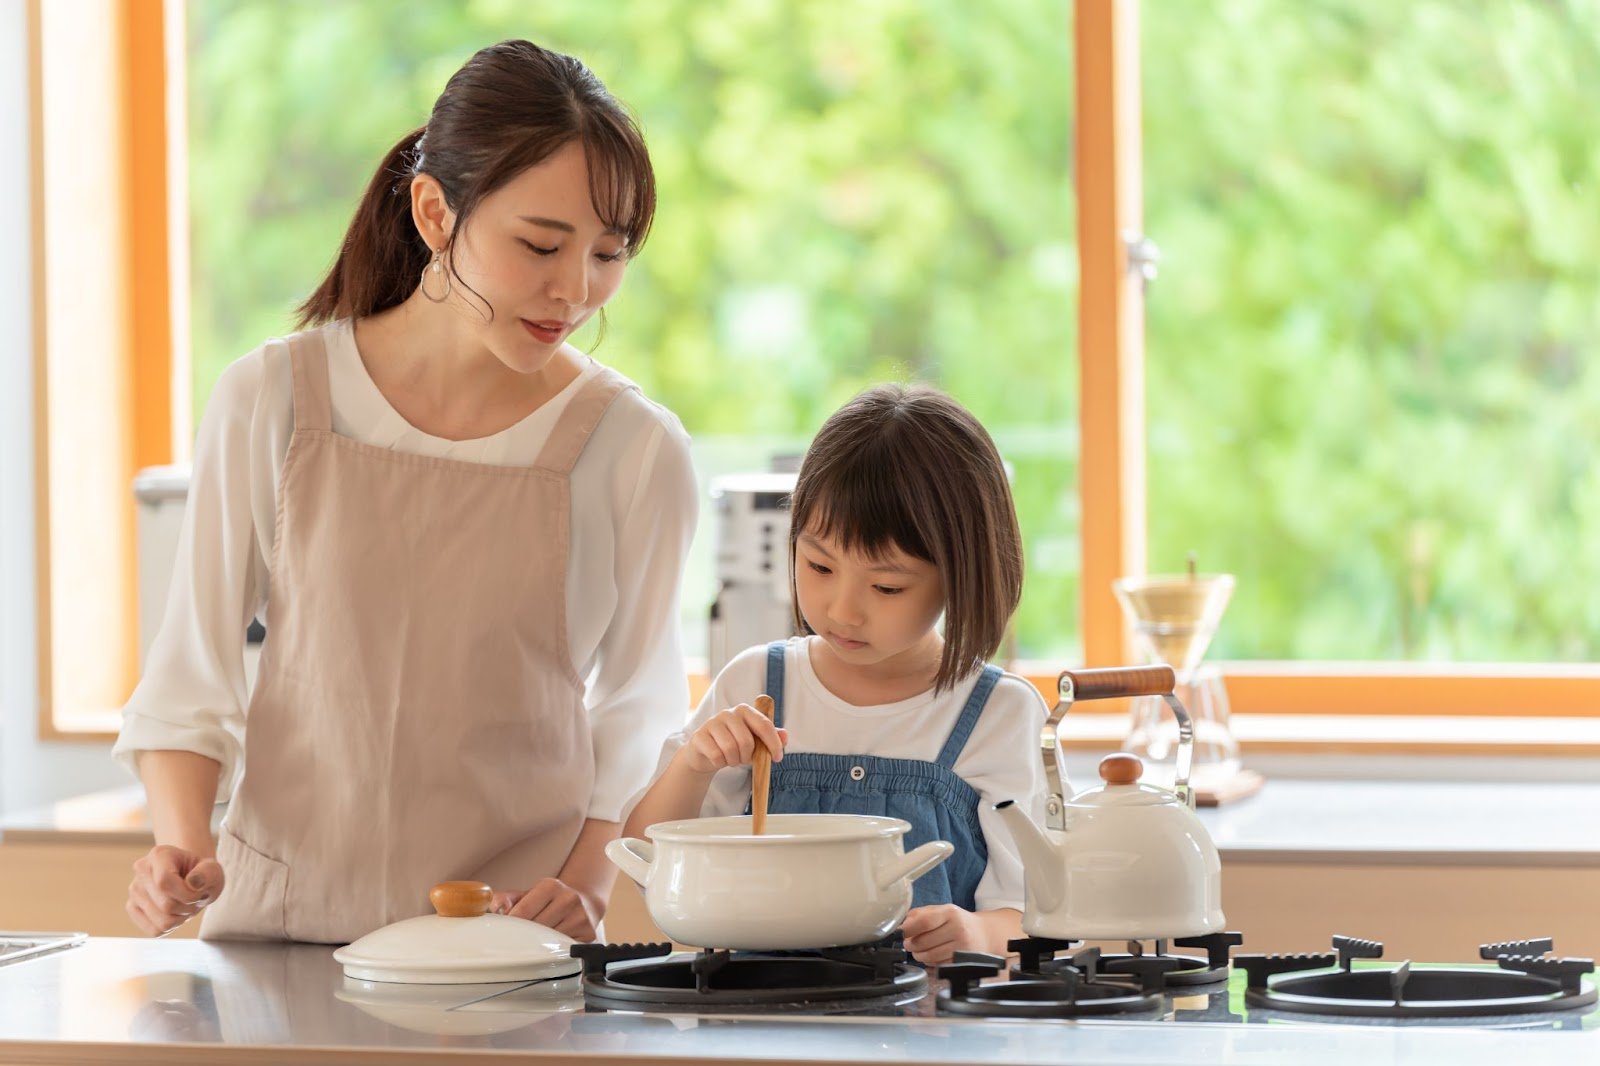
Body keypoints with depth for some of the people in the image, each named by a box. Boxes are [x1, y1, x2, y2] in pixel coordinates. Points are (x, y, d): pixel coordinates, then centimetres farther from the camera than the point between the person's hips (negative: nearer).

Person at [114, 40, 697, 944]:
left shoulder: (637, 452, 1)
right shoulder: (271, 402, 1)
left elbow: (637, 718, 10)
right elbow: (189, 682, 7)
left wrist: (586, 885, -6)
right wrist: (184, 843, -9)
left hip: (510, 939, 0)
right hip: (283, 919, 0)